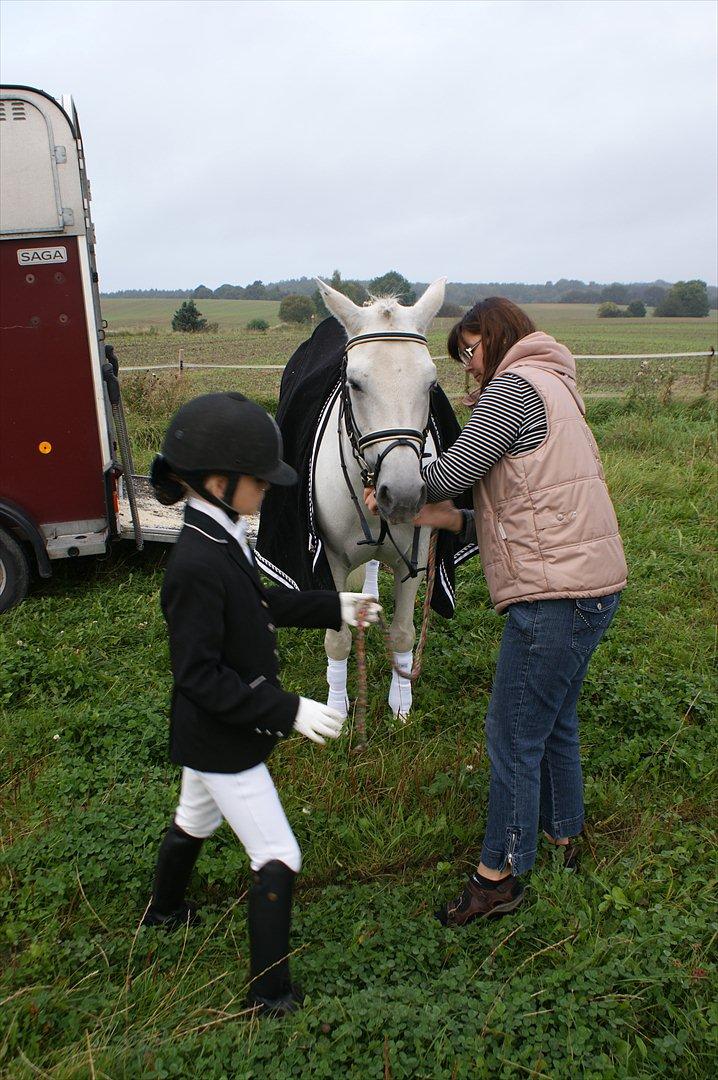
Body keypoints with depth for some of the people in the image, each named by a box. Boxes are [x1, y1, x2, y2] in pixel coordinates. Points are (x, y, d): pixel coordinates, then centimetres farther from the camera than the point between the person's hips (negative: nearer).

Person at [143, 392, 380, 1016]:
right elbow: (200, 675, -29)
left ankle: (165, 910, 57)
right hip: (221, 739, -10)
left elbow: (260, 604, 15)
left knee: (196, 820, 31)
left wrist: (334, 609, 12)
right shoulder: (198, 566, -31)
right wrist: (288, 711, -29)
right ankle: (271, 993, 17)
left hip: (209, 733, 10)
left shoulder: (224, 539, -1)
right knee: (277, 858, 1)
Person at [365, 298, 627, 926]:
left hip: (556, 595, -10)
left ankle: (500, 876, 18)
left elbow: (452, 472, -14)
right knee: (556, 721, 24)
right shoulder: (551, 390, 21)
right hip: (592, 586, 11)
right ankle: (564, 838, 43)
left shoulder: (514, 385, -10)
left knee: (514, 739, 2)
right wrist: (452, 519, 5)